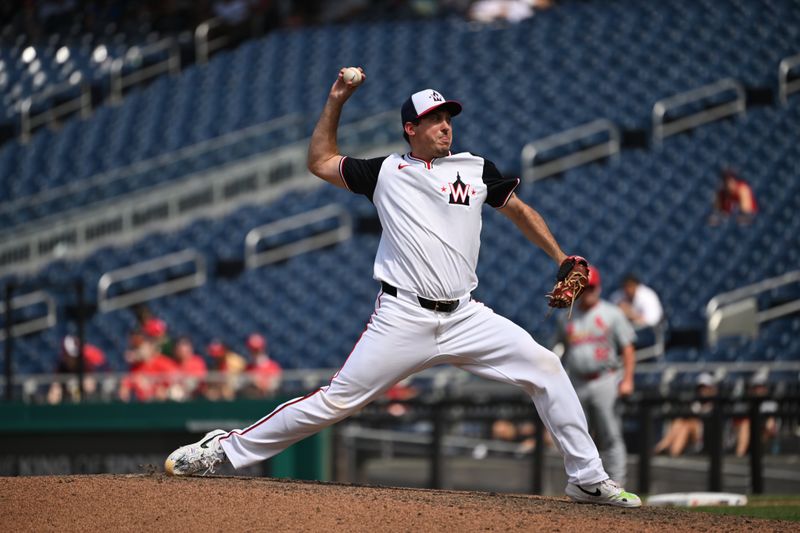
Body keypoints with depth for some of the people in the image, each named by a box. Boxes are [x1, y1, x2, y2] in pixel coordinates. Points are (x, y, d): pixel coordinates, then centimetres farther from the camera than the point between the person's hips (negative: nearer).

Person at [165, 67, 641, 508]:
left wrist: (561, 258, 10)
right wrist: (336, 103, 15)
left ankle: (588, 479, -2)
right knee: (336, 401, -7)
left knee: (544, 367, -10)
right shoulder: (385, 172, 9)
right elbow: (320, 162, 20)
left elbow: (520, 210, 20)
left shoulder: (476, 169, 11)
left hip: (465, 319, 2)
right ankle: (226, 450, 3)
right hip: (403, 320, -2)